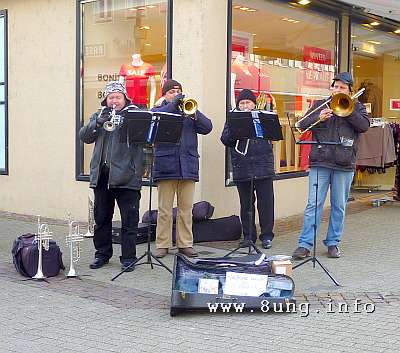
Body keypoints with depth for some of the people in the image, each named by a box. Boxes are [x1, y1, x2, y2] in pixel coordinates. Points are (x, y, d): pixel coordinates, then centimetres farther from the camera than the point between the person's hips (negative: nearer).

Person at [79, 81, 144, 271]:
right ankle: (102, 254, 24)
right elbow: (84, 136, 4)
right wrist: (98, 123, -10)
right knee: (101, 218, 12)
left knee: (129, 220, -1)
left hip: (126, 176, -4)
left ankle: (128, 257, 6)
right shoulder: (98, 116, 16)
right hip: (101, 175, 4)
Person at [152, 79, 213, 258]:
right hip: (166, 166, -2)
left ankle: (185, 244, 12)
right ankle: (162, 245, 7)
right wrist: (173, 104, -17)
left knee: (186, 209, 6)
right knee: (165, 210, 0)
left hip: (188, 166, 3)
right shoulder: (158, 110, 10)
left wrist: (193, 113, -12)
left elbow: (207, 127, 4)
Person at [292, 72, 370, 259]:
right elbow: (302, 125, 2)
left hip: (344, 165, 1)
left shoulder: (356, 106, 11)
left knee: (339, 206, 7)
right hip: (320, 162, 0)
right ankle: (305, 244, -1)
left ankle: (333, 242, 18)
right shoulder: (320, 104, 11)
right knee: (313, 205, -3)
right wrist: (318, 118, -15)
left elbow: (364, 126, -7)